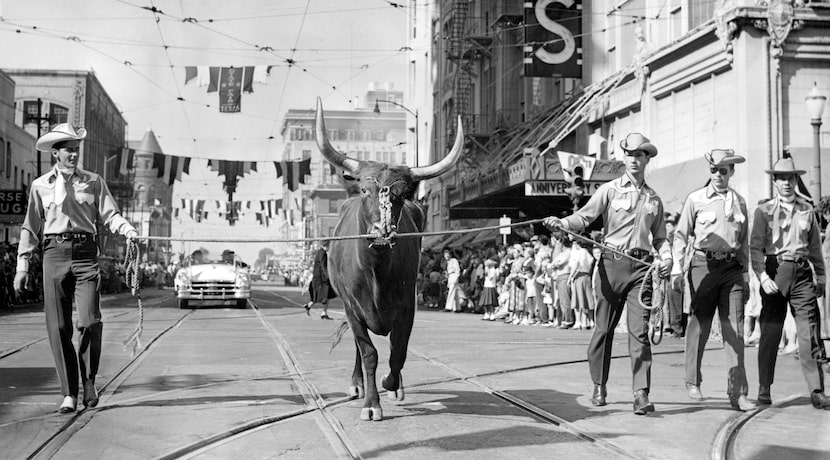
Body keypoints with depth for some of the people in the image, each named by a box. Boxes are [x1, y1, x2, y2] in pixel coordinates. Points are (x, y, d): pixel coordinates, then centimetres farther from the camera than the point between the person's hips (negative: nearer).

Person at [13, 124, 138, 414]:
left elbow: (110, 215, 4)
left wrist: (127, 229, -17)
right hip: (54, 254, 1)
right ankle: (69, 394, 7)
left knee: (90, 321, -12)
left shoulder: (93, 182, 11)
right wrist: (23, 265, 9)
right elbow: (31, 228, 14)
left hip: (85, 253, -1)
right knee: (58, 327, -2)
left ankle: (89, 380, 12)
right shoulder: (40, 186, 12)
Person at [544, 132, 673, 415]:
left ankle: (641, 394, -6)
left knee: (639, 331, -6)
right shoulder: (609, 190, 5)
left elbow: (659, 237, 22)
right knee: (604, 328, 3)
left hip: (641, 266, 2)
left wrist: (666, 257, 3)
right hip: (612, 263, -1)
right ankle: (599, 387, 18)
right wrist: (561, 223, -25)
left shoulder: (654, 199, 15)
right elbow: (584, 216, -6)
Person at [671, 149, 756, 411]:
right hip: (703, 264, -3)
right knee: (699, 324, 1)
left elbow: (743, 242, 18)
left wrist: (745, 275, 15)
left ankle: (738, 392, 1)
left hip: (732, 267, 3)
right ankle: (693, 382, 17)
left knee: (734, 329, -1)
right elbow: (681, 235, 4)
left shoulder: (739, 202, 13)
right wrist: (676, 269, -5)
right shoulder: (695, 199, 3)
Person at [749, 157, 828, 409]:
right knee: (770, 333, 2)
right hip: (775, 271, -2)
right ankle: (764, 390, 11)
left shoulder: (807, 210, 12)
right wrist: (763, 277, -14)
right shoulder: (764, 210, 4)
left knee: (810, 333, -4)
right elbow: (755, 248, -2)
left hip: (802, 273, 2)